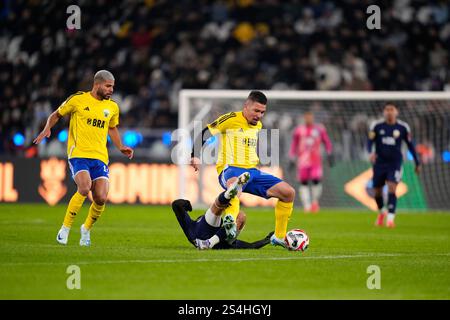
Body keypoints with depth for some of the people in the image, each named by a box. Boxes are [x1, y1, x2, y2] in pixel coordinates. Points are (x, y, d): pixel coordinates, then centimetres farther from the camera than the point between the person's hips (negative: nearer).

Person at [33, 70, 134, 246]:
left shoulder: (112, 107, 13)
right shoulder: (78, 99, 0)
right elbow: (56, 115, 12)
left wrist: (121, 147, 17)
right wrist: (47, 129, -6)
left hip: (100, 157, 4)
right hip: (78, 154, -4)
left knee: (101, 198, -10)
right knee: (84, 188, -27)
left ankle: (86, 229, 19)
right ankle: (65, 228, -10)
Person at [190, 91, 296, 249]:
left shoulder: (258, 125, 18)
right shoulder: (231, 120, -4)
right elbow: (204, 133, -6)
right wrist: (195, 156, -18)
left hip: (252, 171, 7)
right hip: (230, 170, -7)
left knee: (289, 192, -3)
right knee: (235, 182, -45)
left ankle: (279, 237, 7)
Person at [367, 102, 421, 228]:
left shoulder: (403, 127, -2)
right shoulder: (376, 126, -2)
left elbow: (410, 145, 7)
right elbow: (370, 141, -4)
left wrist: (417, 163, 11)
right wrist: (370, 152, -26)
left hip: (395, 162, -2)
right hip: (380, 162, 2)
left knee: (392, 189, -19)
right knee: (377, 191, 10)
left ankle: (390, 218, -18)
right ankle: (381, 212, 38)